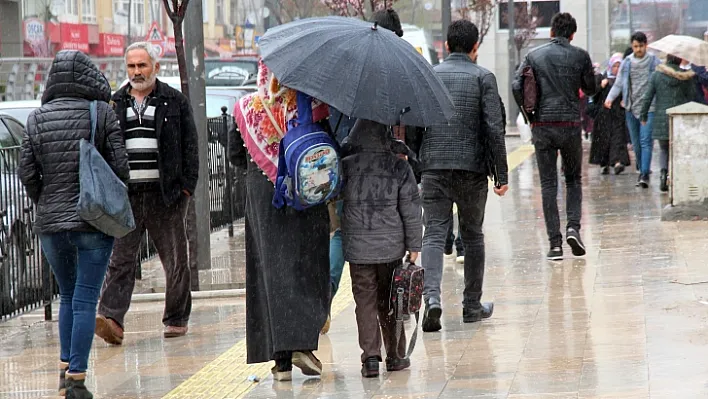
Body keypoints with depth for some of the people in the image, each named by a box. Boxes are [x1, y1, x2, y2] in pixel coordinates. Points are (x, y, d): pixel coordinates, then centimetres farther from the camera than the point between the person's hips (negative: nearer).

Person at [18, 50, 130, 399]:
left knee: (68, 295, 21)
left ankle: (65, 369, 19)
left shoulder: (37, 118, 2)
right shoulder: (101, 113, -5)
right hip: (94, 222, -3)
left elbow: (27, 173, 0)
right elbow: (120, 165, -8)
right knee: (85, 300, 1)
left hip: (50, 224, 3)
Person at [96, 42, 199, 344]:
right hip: (125, 194, 1)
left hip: (165, 194, -1)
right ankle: (111, 318, -17)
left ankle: (177, 319, 17)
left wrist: (187, 186, -5)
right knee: (120, 258, -8)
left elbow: (189, 146, 4)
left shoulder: (175, 102, 7)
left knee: (175, 260, 5)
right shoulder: (114, 104, 13)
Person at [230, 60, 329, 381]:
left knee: (272, 271, 4)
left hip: (262, 197, 2)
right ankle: (303, 343, -14)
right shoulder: (312, 105, -7)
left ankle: (282, 360, 1)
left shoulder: (246, 108, 0)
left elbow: (235, 156, 7)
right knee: (307, 268, 5)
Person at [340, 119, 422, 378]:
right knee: (389, 302, 12)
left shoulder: (346, 166, -5)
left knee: (365, 301, 4)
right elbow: (411, 210, 0)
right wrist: (414, 245, 5)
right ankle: (395, 356, 19)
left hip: (357, 248, -1)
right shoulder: (399, 168, -3)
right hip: (391, 247, 1)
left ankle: (370, 357, -4)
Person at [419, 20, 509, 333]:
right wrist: (502, 174, -4)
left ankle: (432, 296, -23)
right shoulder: (483, 78, -1)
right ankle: (472, 305, 19)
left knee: (434, 233, -2)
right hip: (472, 168, -1)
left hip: (433, 167, 1)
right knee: (472, 236, 12)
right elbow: (494, 128, -7)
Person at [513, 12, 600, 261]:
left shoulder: (534, 56, 2)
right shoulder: (580, 56, -2)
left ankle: (555, 242, -1)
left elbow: (517, 86, -4)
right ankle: (573, 227, -4)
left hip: (542, 126, 1)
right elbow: (590, 89, 9)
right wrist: (596, 75, 30)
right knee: (574, 179, 16)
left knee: (548, 184, 4)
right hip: (570, 124, 0)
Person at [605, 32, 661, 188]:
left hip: (648, 107, -4)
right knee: (636, 143, 9)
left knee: (646, 141, -14)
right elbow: (618, 84, 10)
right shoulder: (627, 63, 8)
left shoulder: (654, 61, 0)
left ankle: (645, 175, -17)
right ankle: (642, 171, 23)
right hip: (631, 108, 4)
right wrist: (610, 98, -7)